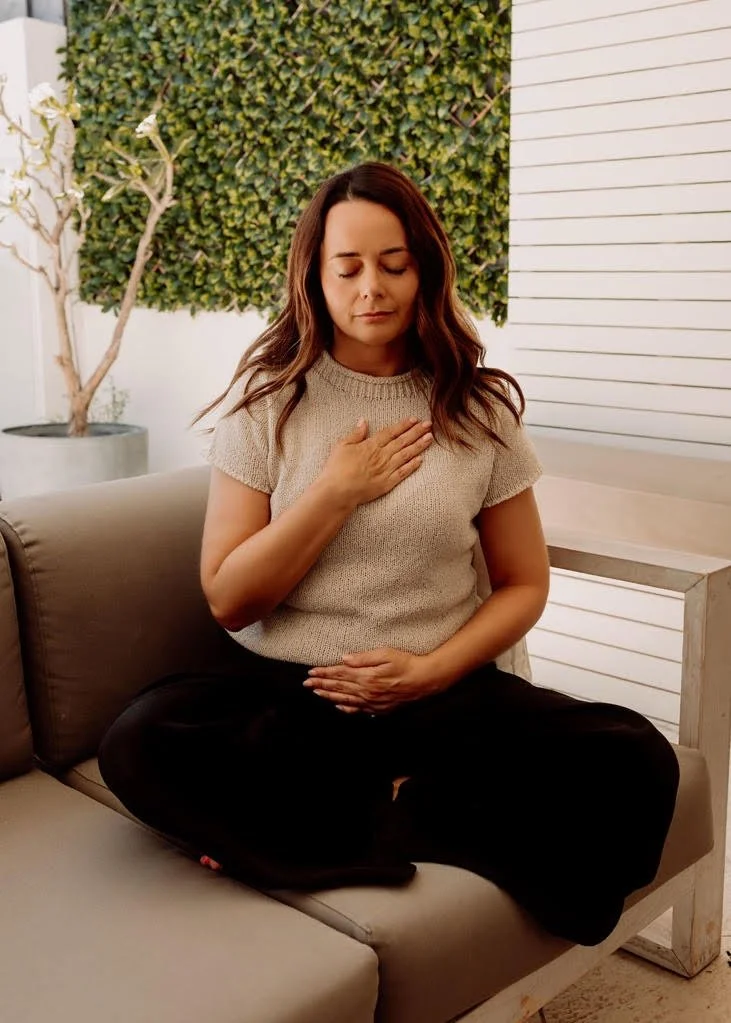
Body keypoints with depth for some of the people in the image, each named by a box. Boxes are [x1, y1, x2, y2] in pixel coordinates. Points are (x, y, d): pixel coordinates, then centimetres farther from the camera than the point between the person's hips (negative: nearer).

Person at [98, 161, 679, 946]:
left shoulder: (478, 409, 4)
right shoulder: (267, 402, 1)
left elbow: (524, 584, 7)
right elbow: (228, 600, -3)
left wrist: (433, 671, -9)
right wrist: (339, 491, -12)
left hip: (446, 693, 1)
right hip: (288, 692, 0)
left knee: (635, 762, -23)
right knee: (139, 745, -30)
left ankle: (364, 824, -13)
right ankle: (409, 812, -15)